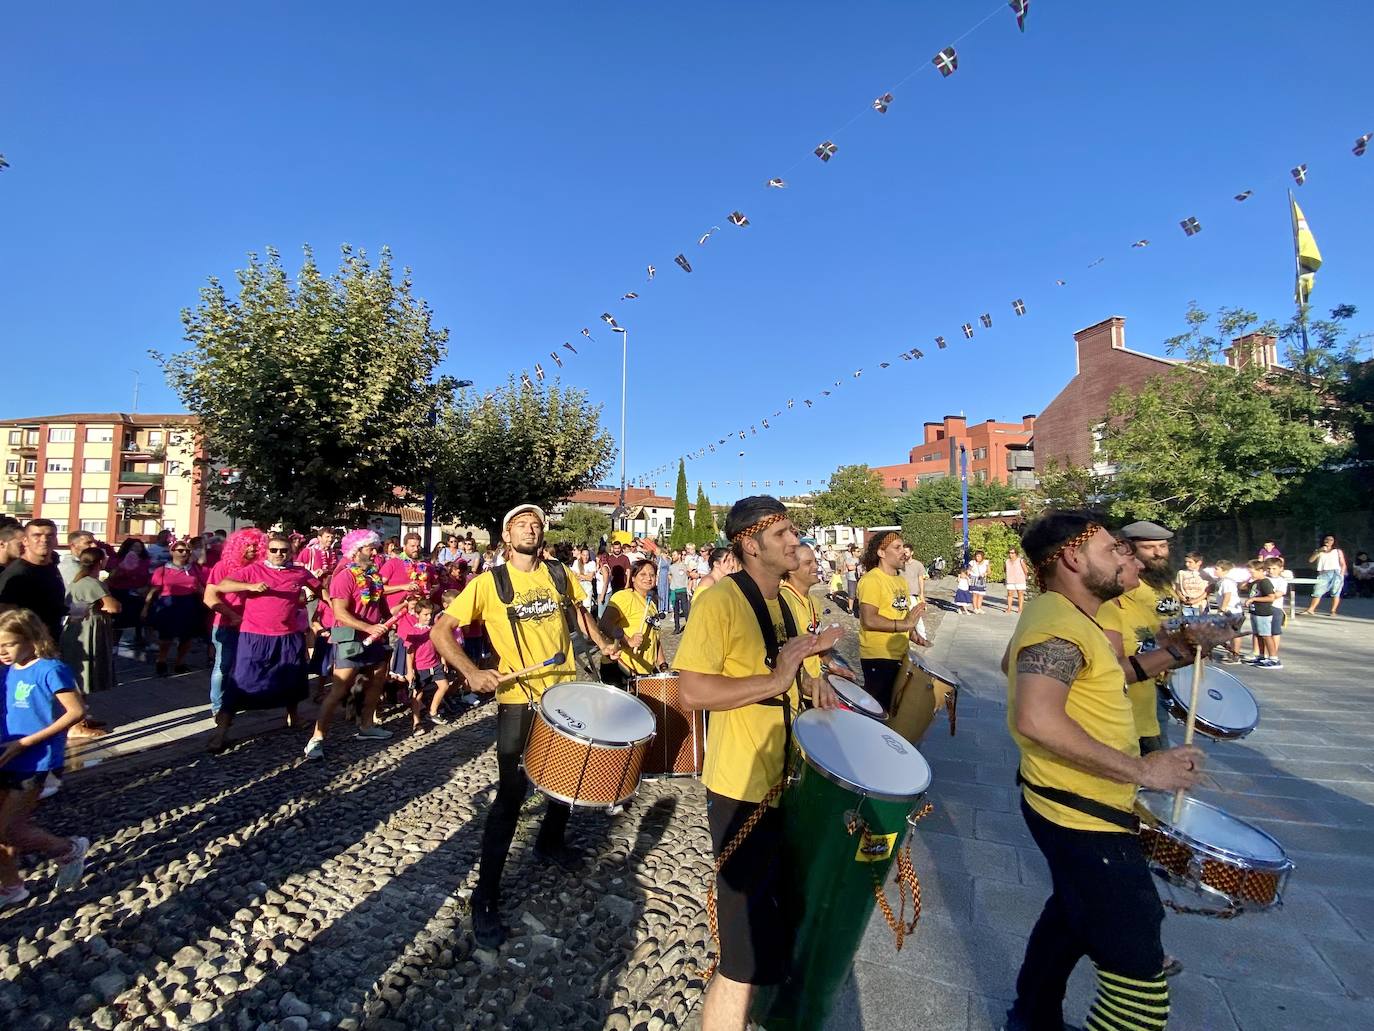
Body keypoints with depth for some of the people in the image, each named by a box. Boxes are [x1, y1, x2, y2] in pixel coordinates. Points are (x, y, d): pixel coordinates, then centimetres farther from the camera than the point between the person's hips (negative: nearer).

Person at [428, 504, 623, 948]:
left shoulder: (559, 574, 2)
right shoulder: (489, 583, -10)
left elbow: (578, 610, 21)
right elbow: (440, 630, -11)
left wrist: (602, 642, 7)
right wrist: (471, 671, -25)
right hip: (518, 701, -5)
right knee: (511, 794, -4)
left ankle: (550, 843, 49)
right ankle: (485, 898, 12)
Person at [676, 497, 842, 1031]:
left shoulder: (783, 602, 6)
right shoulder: (720, 600, -22)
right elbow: (693, 689, -26)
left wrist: (810, 681, 2)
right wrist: (774, 680, -29)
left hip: (783, 780, 10)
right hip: (742, 789, -9)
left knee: (774, 917, 32)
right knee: (746, 956, 1)